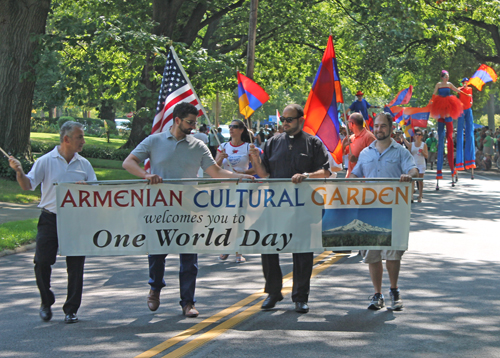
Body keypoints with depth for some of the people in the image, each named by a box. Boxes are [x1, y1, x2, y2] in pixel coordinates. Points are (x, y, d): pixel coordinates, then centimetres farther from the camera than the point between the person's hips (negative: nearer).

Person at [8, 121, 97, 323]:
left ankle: (71, 310, 11)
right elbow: (28, 185, -6)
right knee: (42, 262, -5)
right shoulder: (46, 161, -1)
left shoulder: (84, 164, 9)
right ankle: (46, 303, 18)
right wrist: (19, 172, -24)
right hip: (50, 220, -2)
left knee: (75, 266, 0)